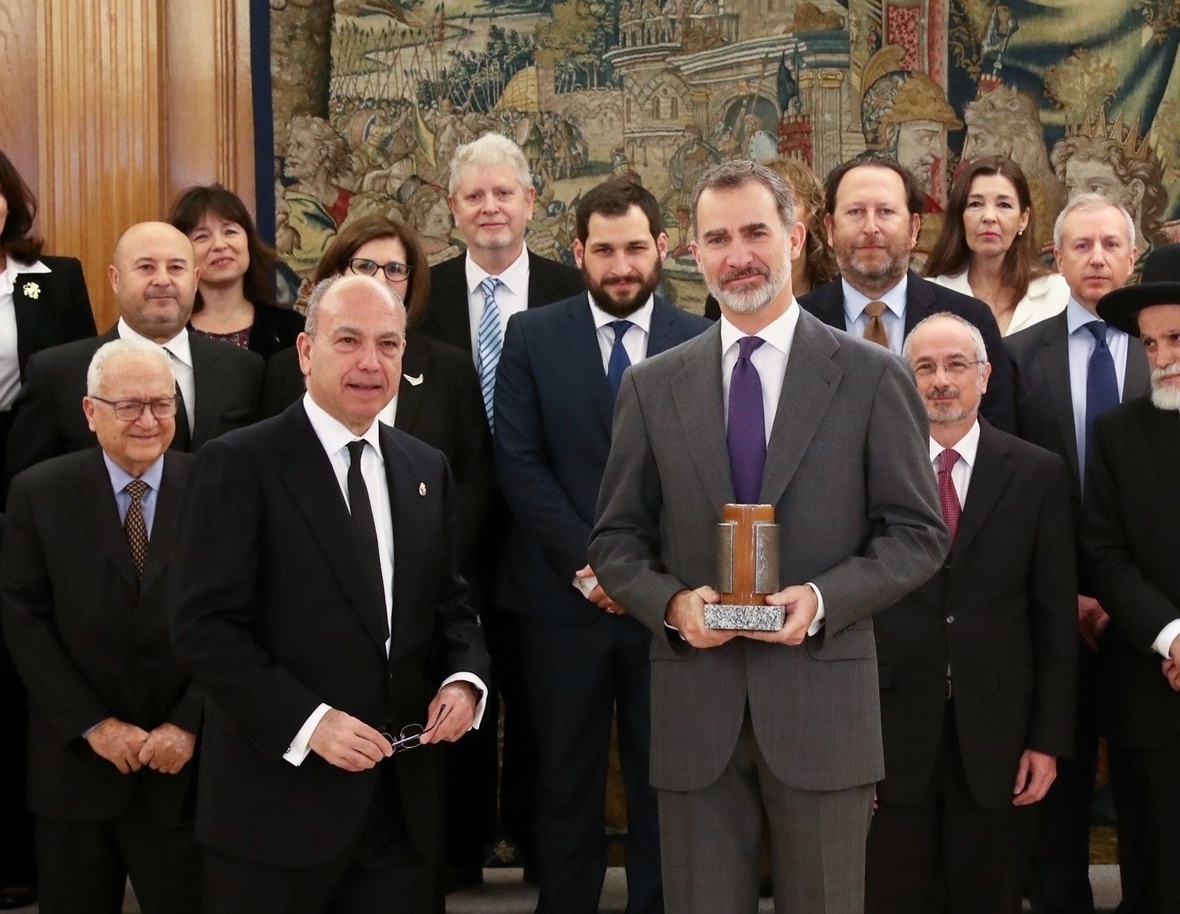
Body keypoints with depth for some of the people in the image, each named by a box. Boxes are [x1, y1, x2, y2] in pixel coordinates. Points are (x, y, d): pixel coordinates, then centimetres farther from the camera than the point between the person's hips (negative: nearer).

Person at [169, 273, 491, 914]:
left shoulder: (426, 470, 11)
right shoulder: (239, 464, -7)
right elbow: (205, 626, -13)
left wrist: (464, 677, -3)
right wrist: (308, 721, -20)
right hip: (280, 796, -5)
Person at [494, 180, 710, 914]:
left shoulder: (702, 341, 3)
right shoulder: (532, 336, 2)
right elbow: (518, 463, -4)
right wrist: (587, 562, -11)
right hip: (564, 593, 0)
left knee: (665, 779, 8)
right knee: (568, 778, 10)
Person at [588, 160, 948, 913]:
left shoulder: (874, 377, 1)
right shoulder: (653, 386, 7)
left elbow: (919, 533, 1)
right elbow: (615, 539, 9)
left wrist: (824, 598, -15)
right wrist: (670, 601, -11)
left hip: (822, 701, -1)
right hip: (694, 707, 2)